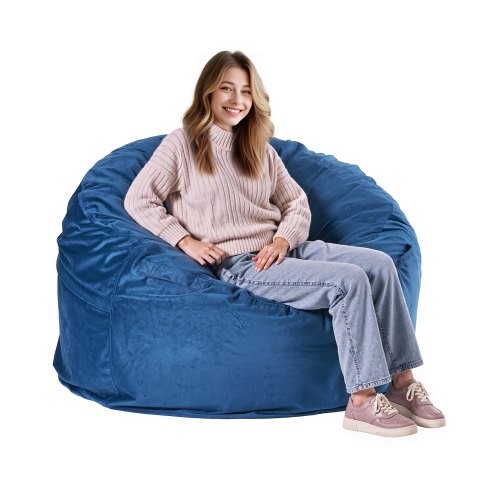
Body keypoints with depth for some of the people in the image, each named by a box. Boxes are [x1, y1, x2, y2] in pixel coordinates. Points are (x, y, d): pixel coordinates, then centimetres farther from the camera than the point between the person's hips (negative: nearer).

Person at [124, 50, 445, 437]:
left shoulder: (260, 148, 18)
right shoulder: (182, 144, 1)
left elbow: (297, 202, 15)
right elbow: (138, 200, -2)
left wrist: (283, 239, -5)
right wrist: (186, 241, -12)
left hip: (281, 249, 7)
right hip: (238, 265, -7)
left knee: (380, 263, -14)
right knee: (349, 280, -26)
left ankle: (401, 380, -11)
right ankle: (362, 401, -23)